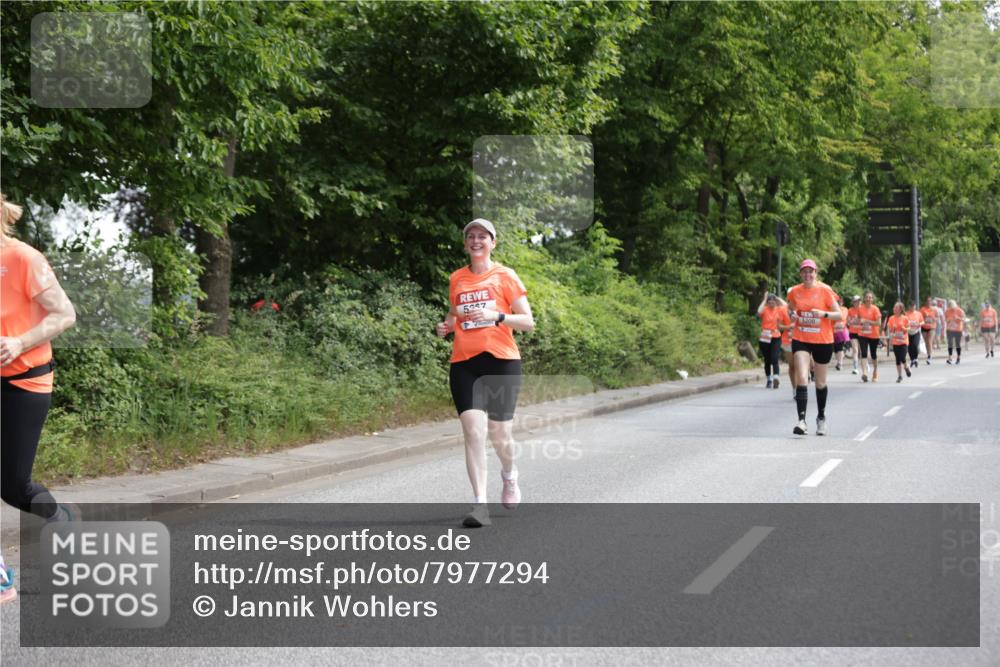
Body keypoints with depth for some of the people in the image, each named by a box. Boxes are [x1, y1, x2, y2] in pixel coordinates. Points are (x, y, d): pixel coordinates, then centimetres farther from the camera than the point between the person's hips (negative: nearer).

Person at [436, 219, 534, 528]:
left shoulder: (505, 276, 3)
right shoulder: (456, 279, 13)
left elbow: (528, 321, 0)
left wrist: (496, 316, -16)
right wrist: (447, 326, 6)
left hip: (501, 361, -2)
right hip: (464, 363, 2)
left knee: (499, 434, 2)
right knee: (473, 430, -14)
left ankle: (509, 476, 36)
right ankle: (480, 504, -15)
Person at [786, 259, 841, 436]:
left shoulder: (825, 290, -6)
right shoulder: (794, 292, 2)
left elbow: (839, 315, -4)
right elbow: (790, 310, 20)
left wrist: (823, 314, -22)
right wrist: (793, 315, -2)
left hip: (823, 341, -1)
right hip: (801, 340, 1)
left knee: (820, 382, 13)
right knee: (802, 379, -16)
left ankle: (821, 417, 34)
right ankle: (802, 421, -21)